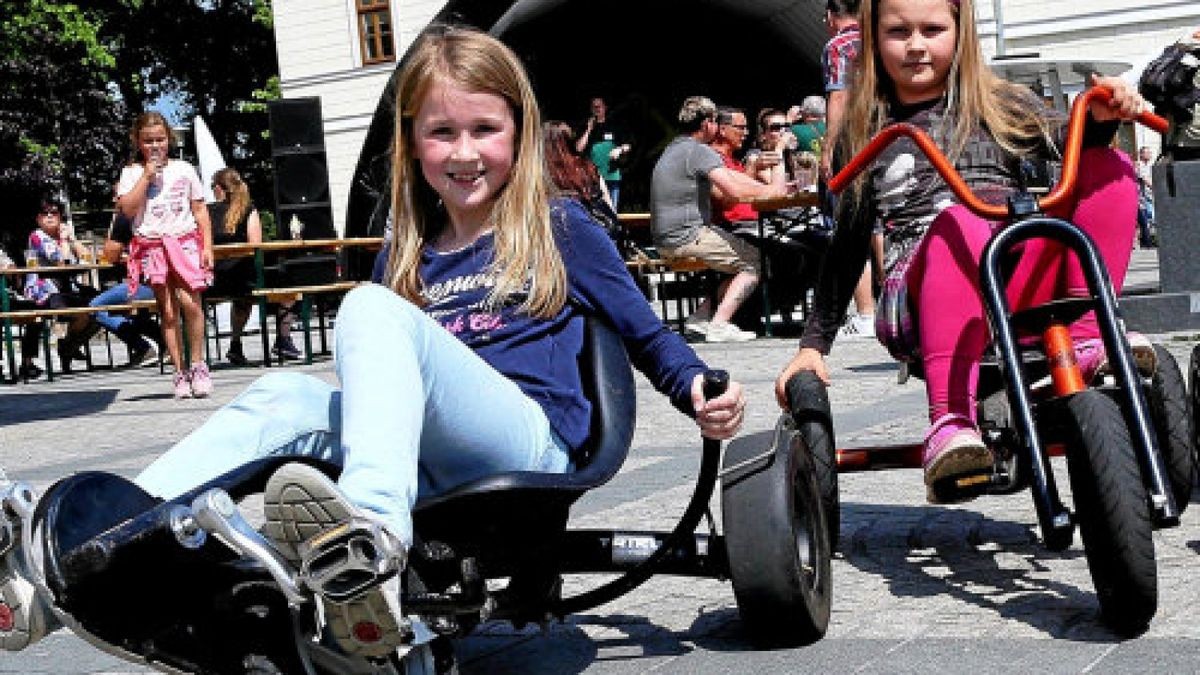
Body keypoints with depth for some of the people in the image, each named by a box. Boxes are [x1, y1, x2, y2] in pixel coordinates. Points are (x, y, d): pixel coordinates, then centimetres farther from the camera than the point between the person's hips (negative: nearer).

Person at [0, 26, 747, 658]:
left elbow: (644, 330, 11)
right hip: (436, 472, 5)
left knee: (374, 309, -27)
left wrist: (699, 387, -5)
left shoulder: (559, 227, 10)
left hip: (531, 445, -5)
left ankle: (373, 538, -55)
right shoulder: (412, 257, 21)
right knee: (287, 398, -20)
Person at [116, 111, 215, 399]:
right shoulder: (132, 173, 7)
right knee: (168, 312, 0)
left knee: (190, 302, -17)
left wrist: (207, 247, 2)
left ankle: (197, 365, -3)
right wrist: (147, 175, -8)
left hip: (185, 242, 0)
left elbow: (200, 210, 10)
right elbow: (127, 209, -8)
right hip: (152, 246, 0)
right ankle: (180, 372, 4)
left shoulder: (184, 169, 10)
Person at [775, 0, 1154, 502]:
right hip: (922, 305, -2)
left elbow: (1061, 138, 0)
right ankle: (950, 422, -46)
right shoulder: (866, 134, 17)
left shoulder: (997, 104, 18)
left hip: (1025, 289, 2)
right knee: (958, 223, -36)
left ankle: (1086, 337, -21)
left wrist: (1100, 118, -23)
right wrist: (814, 344, 15)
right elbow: (848, 246, 19)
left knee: (1108, 168, -13)